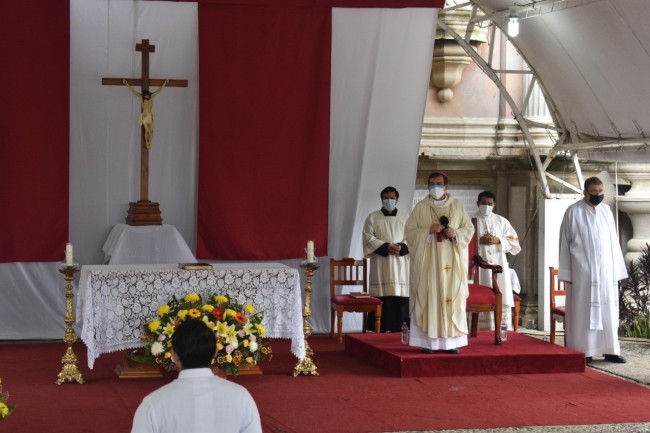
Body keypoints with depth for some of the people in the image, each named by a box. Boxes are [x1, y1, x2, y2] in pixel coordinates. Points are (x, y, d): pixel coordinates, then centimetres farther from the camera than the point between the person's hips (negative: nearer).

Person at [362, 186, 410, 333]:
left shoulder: (405, 218, 13)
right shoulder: (372, 218, 7)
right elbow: (368, 239, -1)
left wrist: (401, 247, -13)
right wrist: (386, 247, -14)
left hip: (401, 266, 2)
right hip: (381, 266, -2)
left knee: (400, 301, -4)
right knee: (382, 301, -8)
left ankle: (397, 331, 0)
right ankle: (381, 331, -6)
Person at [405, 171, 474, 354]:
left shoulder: (457, 206, 8)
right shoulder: (421, 207, 4)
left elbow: (469, 229, 9)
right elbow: (410, 231, 0)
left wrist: (456, 233, -10)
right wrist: (428, 231, -14)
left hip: (451, 261, 2)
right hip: (427, 261, -2)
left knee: (452, 299, -2)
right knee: (428, 298, -5)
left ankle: (451, 341, 2)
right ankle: (428, 341, -3)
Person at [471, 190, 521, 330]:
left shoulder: (502, 222, 14)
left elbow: (514, 242, 10)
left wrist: (499, 240, -6)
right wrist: (479, 241, -14)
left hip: (499, 267, 3)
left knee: (503, 301, -2)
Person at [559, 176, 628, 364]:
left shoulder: (606, 210, 10)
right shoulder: (573, 212, -4)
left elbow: (613, 241, 11)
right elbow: (565, 243, -3)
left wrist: (617, 269, 7)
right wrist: (566, 273, -6)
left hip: (606, 270, 5)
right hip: (583, 271, -5)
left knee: (608, 310, 5)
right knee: (583, 310, -2)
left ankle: (610, 350, 9)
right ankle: (583, 352, 1)